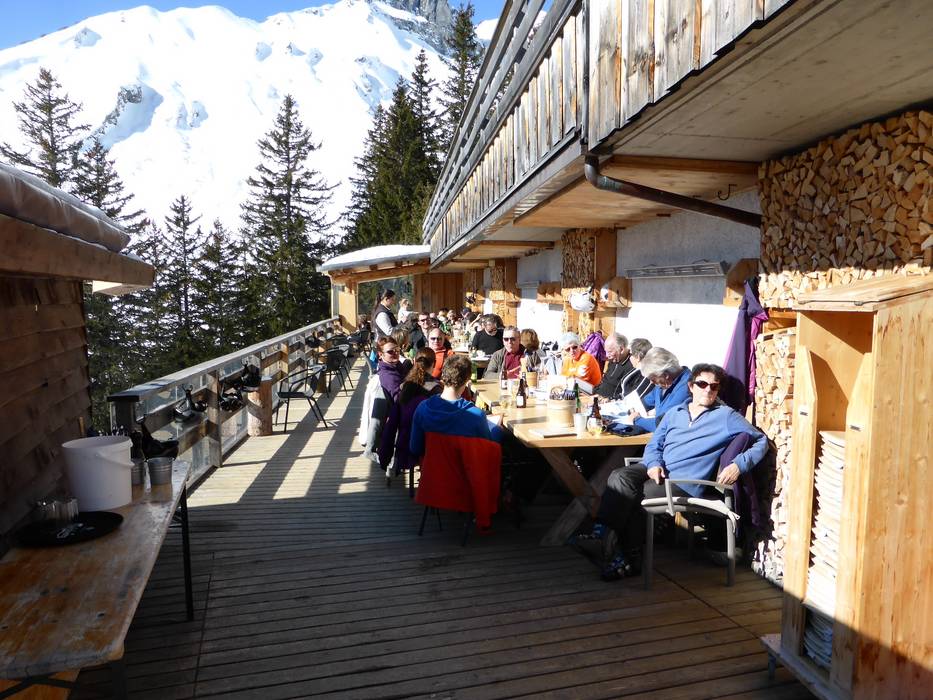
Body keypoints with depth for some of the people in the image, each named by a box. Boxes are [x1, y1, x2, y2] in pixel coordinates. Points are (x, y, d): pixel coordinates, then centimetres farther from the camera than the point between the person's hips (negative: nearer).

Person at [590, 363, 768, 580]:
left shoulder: (726, 416, 7)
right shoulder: (674, 412, 21)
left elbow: (761, 441, 6)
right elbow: (654, 445, 19)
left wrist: (739, 465, -11)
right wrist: (653, 464, -4)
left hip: (685, 481, -5)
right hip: (656, 470, 5)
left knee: (635, 498, -26)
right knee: (619, 477, -26)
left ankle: (629, 557, -12)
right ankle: (601, 531, -27)